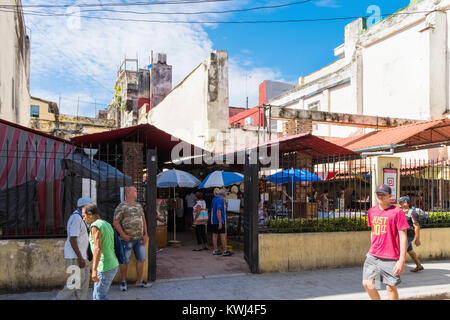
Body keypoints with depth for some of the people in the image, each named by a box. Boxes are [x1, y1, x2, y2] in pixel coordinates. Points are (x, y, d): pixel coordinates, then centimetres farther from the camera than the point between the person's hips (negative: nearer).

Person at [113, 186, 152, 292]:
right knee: (125, 261, 4)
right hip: (127, 239, -6)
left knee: (141, 259, 11)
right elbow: (116, 222, -11)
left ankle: (139, 281, 24)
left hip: (140, 239, 6)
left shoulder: (139, 206, 12)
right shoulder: (121, 207, -9)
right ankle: (123, 281, 22)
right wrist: (123, 235, -14)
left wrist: (145, 234, 9)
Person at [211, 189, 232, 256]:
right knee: (223, 235, -5)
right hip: (219, 221, -9)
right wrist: (220, 222, -24)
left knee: (215, 235, 11)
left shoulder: (214, 199, 13)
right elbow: (218, 211, -23)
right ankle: (225, 251, -5)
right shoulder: (220, 200, -14)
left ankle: (215, 250, 14)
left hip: (213, 221, 9)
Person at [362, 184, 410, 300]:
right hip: (373, 256, 5)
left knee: (391, 287, 4)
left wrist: (402, 260, -16)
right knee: (367, 283, 1)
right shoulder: (372, 211, 8)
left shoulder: (397, 212, -10)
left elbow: (403, 237, -11)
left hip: (390, 258, -5)